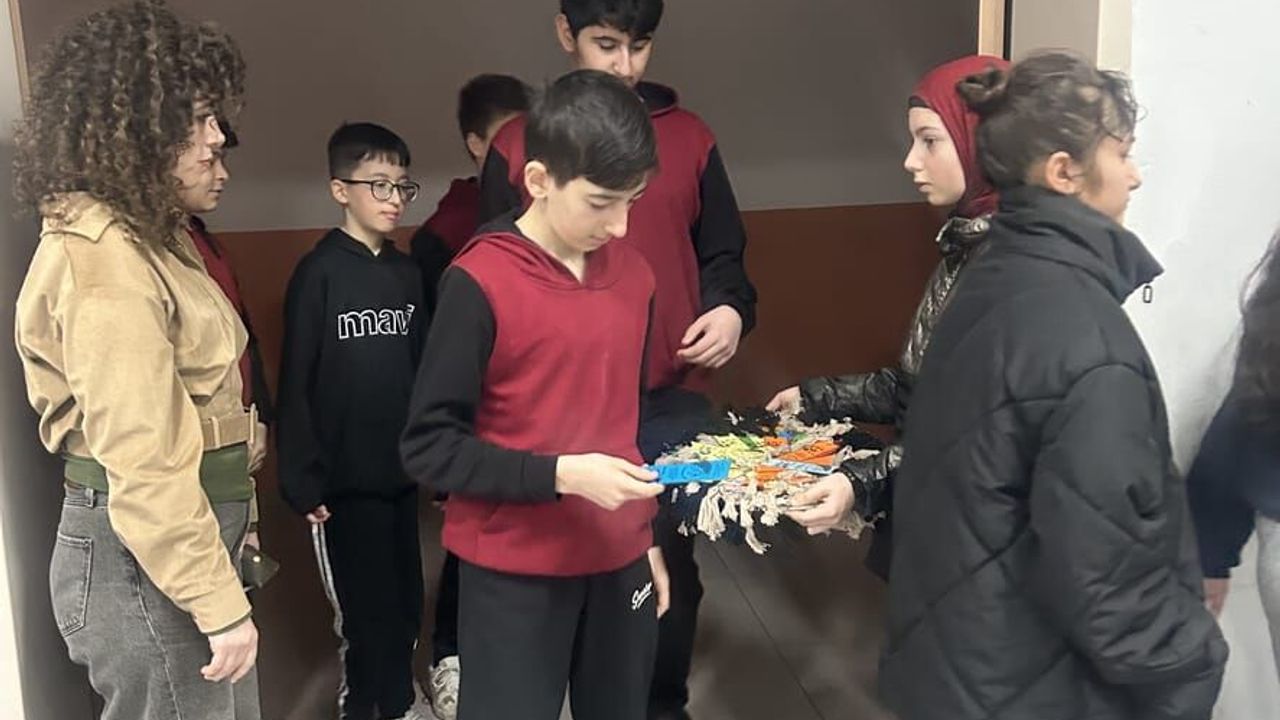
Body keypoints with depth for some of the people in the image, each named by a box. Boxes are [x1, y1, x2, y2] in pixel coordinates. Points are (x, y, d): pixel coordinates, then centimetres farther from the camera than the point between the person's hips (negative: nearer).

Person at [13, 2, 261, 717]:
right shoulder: (104, 258, -19)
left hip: (180, 541, 10)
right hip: (144, 560, -10)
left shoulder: (147, 236, 14)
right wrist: (219, 602, -21)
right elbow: (144, 462, -24)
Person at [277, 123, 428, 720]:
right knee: (364, 610, 5)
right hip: (344, 477, -5)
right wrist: (303, 480, -13)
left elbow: (421, 371, 10)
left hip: (401, 470, 5)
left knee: (405, 603, 13)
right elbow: (296, 385, -10)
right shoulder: (318, 273, -9)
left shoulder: (407, 273, 7)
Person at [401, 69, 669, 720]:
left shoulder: (632, 273, 4)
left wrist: (650, 536, 16)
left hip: (618, 563, 6)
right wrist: (560, 475, -21)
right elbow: (429, 447, -13)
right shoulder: (480, 282, -14)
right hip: (515, 573, -5)